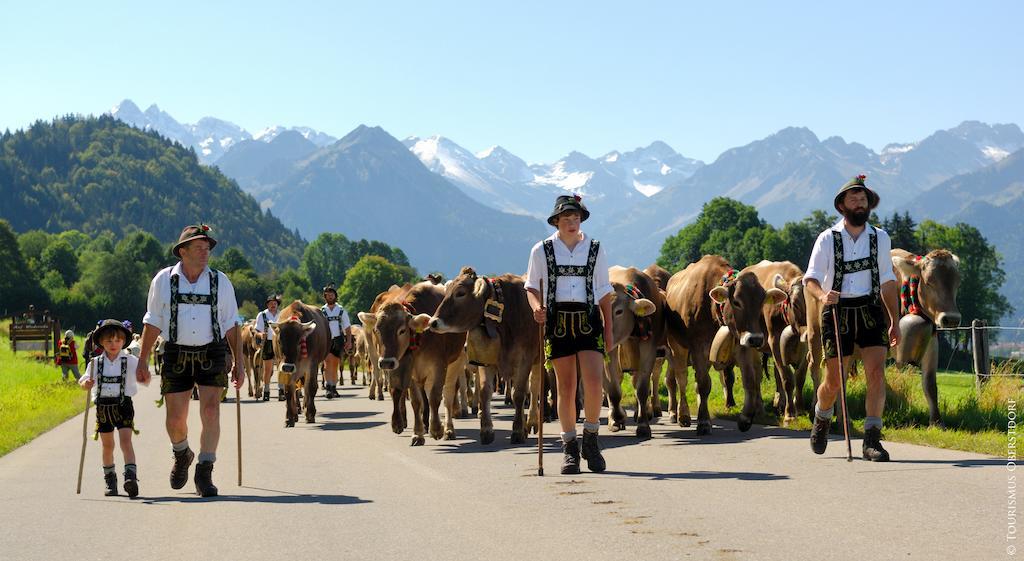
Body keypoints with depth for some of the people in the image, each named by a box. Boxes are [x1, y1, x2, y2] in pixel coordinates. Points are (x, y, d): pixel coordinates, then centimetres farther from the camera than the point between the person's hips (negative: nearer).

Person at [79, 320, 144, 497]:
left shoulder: (130, 361, -3)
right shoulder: (96, 363, 3)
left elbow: (144, 378, -10)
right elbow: (85, 382, 0)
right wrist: (86, 384, -23)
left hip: (123, 405, -3)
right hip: (103, 407, 3)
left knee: (126, 441, -15)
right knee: (107, 445, 12)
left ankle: (131, 477, -23)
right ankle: (110, 480, 23)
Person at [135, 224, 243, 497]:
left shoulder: (220, 282, 3)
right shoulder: (163, 280, 1)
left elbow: (230, 325, 6)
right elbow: (152, 323, 6)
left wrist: (239, 363, 4)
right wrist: (143, 360, 3)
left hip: (212, 354, 0)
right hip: (176, 355, 0)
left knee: (210, 412, -14)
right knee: (175, 418, 3)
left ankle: (204, 474, -7)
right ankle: (182, 456, 36)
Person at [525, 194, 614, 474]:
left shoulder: (595, 249, 8)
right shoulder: (542, 250, 4)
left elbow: (604, 291, 11)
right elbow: (532, 286, 9)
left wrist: (609, 330, 8)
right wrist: (537, 307, -12)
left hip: (588, 320, 0)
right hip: (557, 321, 0)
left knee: (594, 383, -13)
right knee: (566, 387, 1)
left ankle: (591, 437, 7)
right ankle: (569, 448, 12)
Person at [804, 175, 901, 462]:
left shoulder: (880, 238, 8)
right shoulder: (827, 239, -2)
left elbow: (887, 281, 14)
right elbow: (811, 279, -8)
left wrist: (895, 321, 12)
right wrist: (822, 295, -31)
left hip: (870, 312, 2)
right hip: (837, 312, -2)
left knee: (876, 374, -13)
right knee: (834, 381, 5)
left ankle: (872, 440, -9)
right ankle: (822, 421, 36)